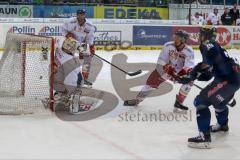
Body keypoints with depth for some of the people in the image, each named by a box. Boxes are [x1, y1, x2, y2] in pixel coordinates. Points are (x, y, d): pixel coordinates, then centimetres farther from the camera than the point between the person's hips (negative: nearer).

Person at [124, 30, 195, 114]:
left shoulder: (189, 51, -20)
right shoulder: (168, 46, -19)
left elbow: (189, 67, -28)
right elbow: (161, 61, -17)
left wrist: (183, 73, -46)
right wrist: (169, 69, -31)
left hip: (180, 71, 0)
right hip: (165, 68, 0)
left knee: (189, 80, -24)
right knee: (151, 82, -4)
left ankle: (179, 102, -12)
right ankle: (137, 99, 15)